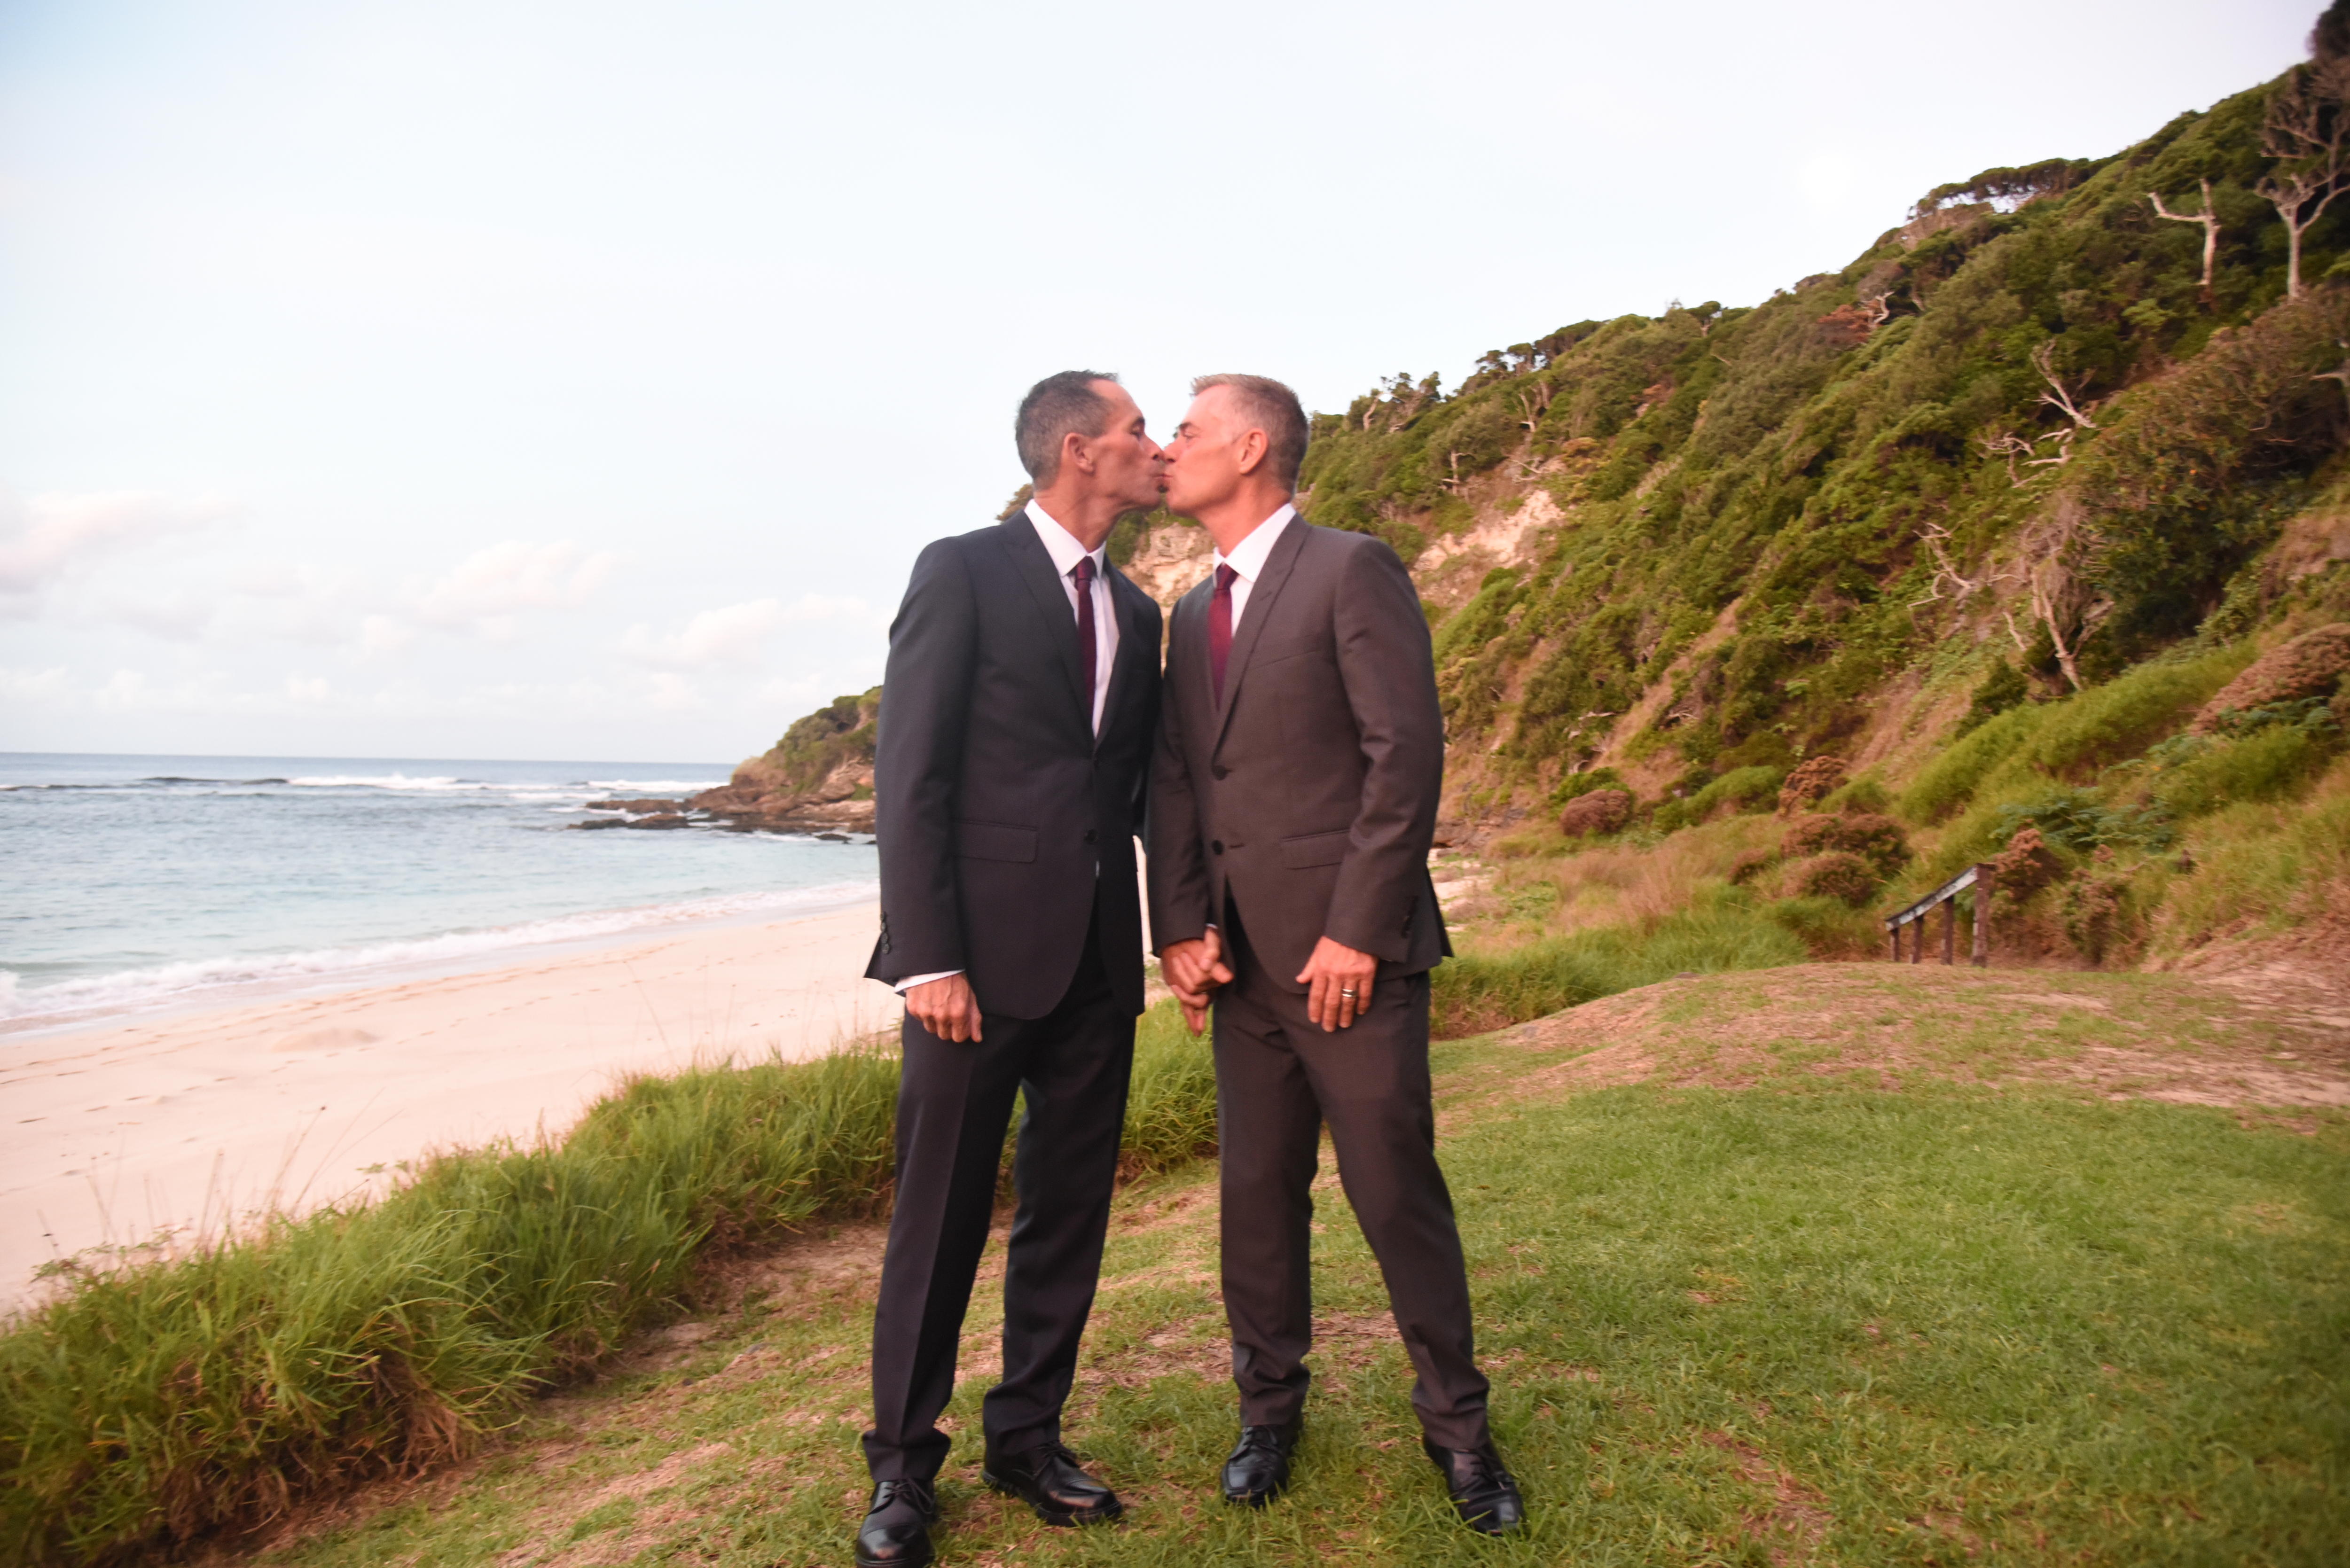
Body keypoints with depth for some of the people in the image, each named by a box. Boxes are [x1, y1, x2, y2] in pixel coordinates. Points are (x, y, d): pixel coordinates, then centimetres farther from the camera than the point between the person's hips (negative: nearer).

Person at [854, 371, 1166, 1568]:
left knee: (1070, 1206, 12)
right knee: (942, 1210, 3)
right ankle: (903, 1467, 20)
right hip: (982, 943, -6)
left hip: (1098, 955, 6)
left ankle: (1028, 1436, 29)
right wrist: (927, 958, -16)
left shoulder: (1135, 612, 16)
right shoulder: (962, 572, -4)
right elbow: (909, 774, -10)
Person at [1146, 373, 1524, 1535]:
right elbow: (1173, 781, 13)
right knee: (1256, 1189, 12)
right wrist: (1182, 926, 0)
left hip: (1346, 946, -6)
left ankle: (1456, 1424, 20)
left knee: (1397, 1188, 2)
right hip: (1241, 954, 6)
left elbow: (1407, 754, -12)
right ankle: (1269, 1405, 28)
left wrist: (1355, 929, -15)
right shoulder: (1190, 615, 16)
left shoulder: (1353, 571, -5)